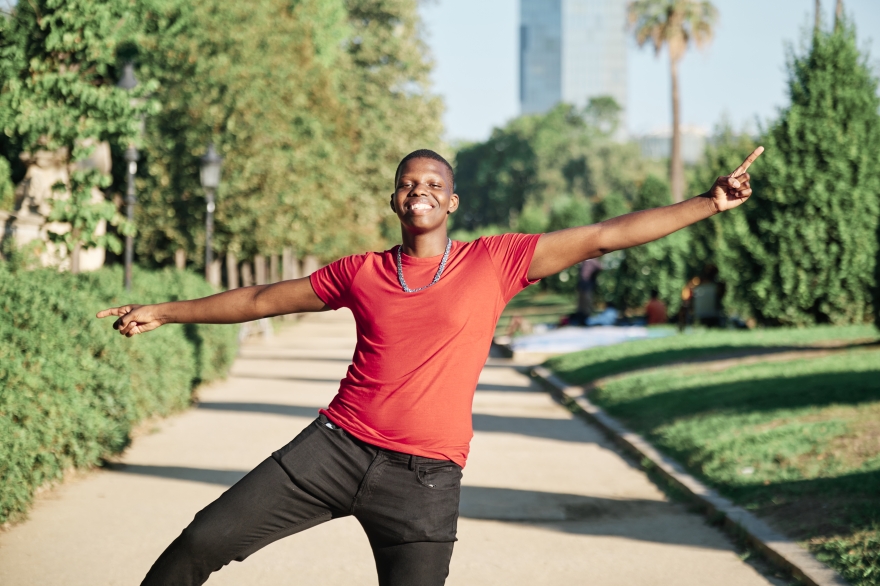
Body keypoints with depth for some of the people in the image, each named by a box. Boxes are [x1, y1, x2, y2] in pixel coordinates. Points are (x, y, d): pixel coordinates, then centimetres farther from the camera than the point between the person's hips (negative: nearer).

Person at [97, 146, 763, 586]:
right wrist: (165, 312, 24)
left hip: (426, 476, -2)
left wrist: (708, 203, -5)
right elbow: (264, 299, 19)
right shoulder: (361, 273, 9)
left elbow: (603, 236, -1)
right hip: (338, 444, 2)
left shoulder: (495, 262, 2)